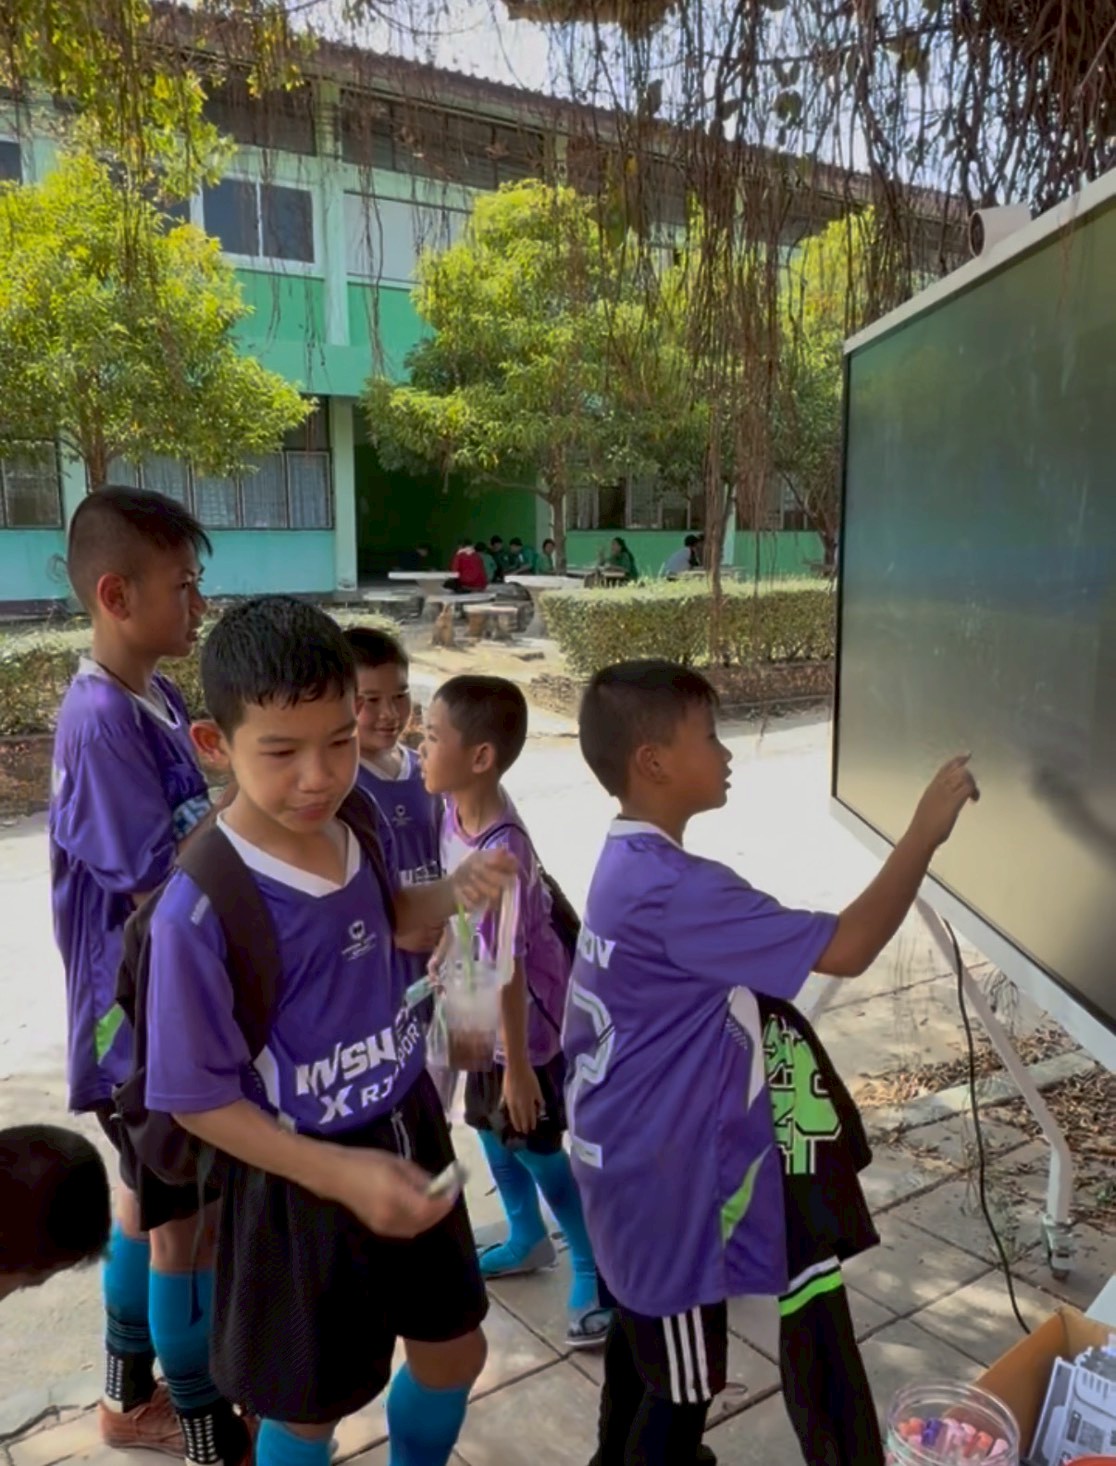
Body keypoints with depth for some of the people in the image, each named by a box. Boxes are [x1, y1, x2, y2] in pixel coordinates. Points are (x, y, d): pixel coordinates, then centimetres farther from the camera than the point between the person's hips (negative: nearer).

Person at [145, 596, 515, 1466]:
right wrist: (342, 1174, -26)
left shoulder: (352, 826, -11)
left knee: (455, 1352, 26)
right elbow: (197, 1099, -19)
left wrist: (457, 894, -10)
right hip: (305, 1183, -6)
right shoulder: (201, 910, -29)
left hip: (410, 1131, 6)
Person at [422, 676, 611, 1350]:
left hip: (525, 1022, -8)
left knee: (536, 1146, 8)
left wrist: (517, 1064, -18)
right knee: (491, 1128, 23)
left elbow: (508, 966, -27)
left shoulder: (500, 854, -35)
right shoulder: (460, 807, -10)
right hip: (483, 1014, 8)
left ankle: (594, 1270, 29)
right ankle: (528, 1240, 46)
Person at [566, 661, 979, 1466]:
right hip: (665, 1172, -10)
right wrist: (925, 831, -22)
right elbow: (845, 948, -31)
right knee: (685, 1381, 11)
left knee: (644, 1328, 30)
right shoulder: (672, 890, -31)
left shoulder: (628, 865, 2)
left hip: (628, 1156, 10)